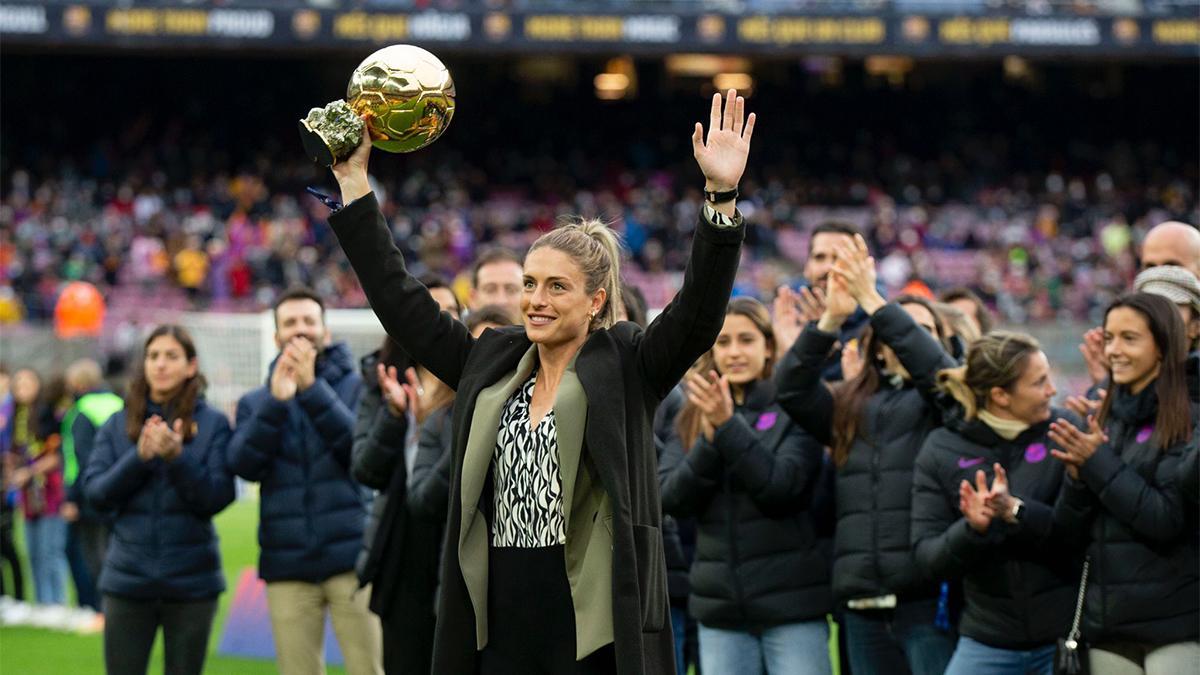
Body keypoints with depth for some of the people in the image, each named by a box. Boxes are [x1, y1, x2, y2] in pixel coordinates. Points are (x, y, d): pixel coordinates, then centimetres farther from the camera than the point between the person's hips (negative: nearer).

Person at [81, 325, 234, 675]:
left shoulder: (212, 423, -1)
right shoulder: (118, 424, 7)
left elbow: (219, 497, -7)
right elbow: (94, 491, -2)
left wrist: (177, 457, -22)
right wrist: (140, 456, -16)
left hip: (191, 580, -1)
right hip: (128, 578, 1)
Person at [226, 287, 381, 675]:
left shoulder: (357, 387, 7)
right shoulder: (255, 403, 15)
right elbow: (244, 464, -3)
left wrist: (312, 389, -18)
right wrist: (276, 401, -15)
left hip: (350, 557, -3)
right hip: (287, 566, 3)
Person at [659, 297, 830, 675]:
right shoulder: (692, 418, 11)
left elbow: (782, 486, -14)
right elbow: (670, 497, 0)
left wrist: (728, 425, -22)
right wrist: (710, 440, -16)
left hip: (791, 601, -4)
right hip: (720, 604, 4)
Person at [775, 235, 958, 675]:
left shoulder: (943, 402, 6)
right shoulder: (849, 406, 15)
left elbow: (932, 363, -14)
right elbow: (791, 389, 0)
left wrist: (873, 301, -15)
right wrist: (831, 318, -12)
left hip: (928, 595, -4)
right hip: (862, 603, 4)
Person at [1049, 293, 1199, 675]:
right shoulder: (1103, 420, 13)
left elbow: (1168, 519, -14)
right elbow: (1069, 529, 11)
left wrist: (1098, 463, -14)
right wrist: (1078, 476, -8)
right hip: (1108, 624, 6)